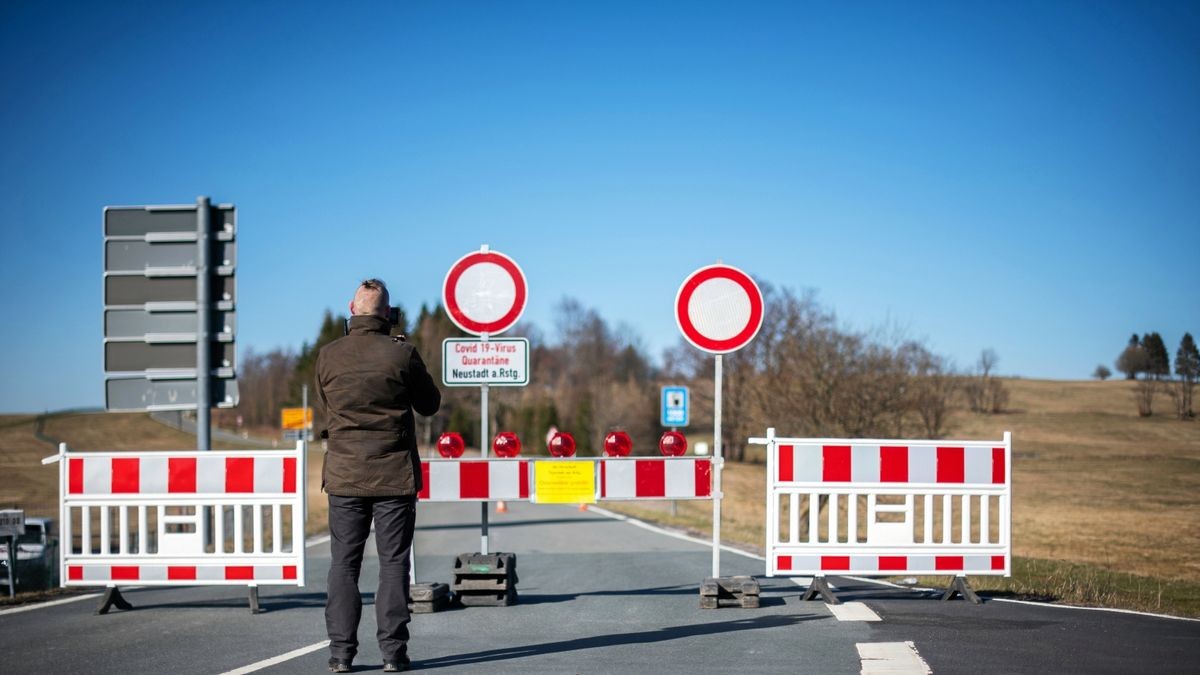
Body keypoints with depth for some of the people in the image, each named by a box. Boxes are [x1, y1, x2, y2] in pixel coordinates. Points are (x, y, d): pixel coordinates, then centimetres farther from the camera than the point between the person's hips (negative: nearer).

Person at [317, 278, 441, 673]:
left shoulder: (328, 356, -3)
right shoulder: (402, 354, -9)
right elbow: (430, 404, 4)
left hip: (345, 475, 2)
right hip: (395, 475, -1)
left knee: (344, 563, 8)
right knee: (393, 563, 4)